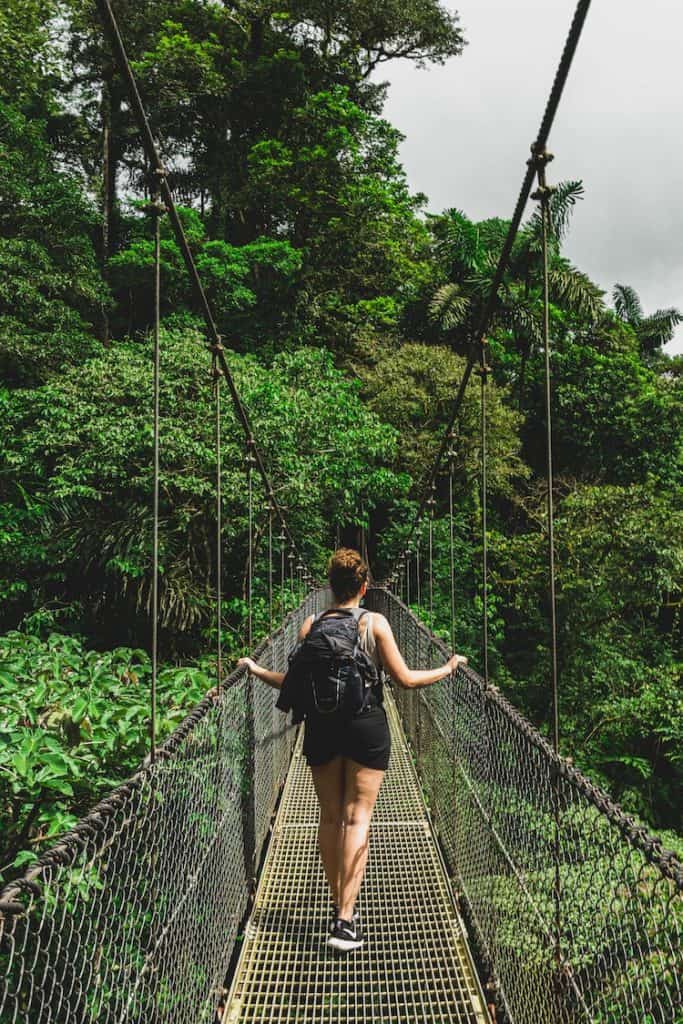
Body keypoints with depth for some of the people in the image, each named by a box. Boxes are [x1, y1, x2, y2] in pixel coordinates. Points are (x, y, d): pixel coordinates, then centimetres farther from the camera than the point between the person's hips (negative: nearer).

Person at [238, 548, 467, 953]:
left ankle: (339, 904, 25)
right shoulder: (375, 623, -7)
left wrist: (255, 669, 16)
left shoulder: (311, 626, -2)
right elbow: (404, 679, -7)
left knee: (330, 818, 15)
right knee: (357, 818, 1)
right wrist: (448, 668, 7)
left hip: (322, 727, 2)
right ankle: (345, 920, -4)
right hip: (367, 726, -2)